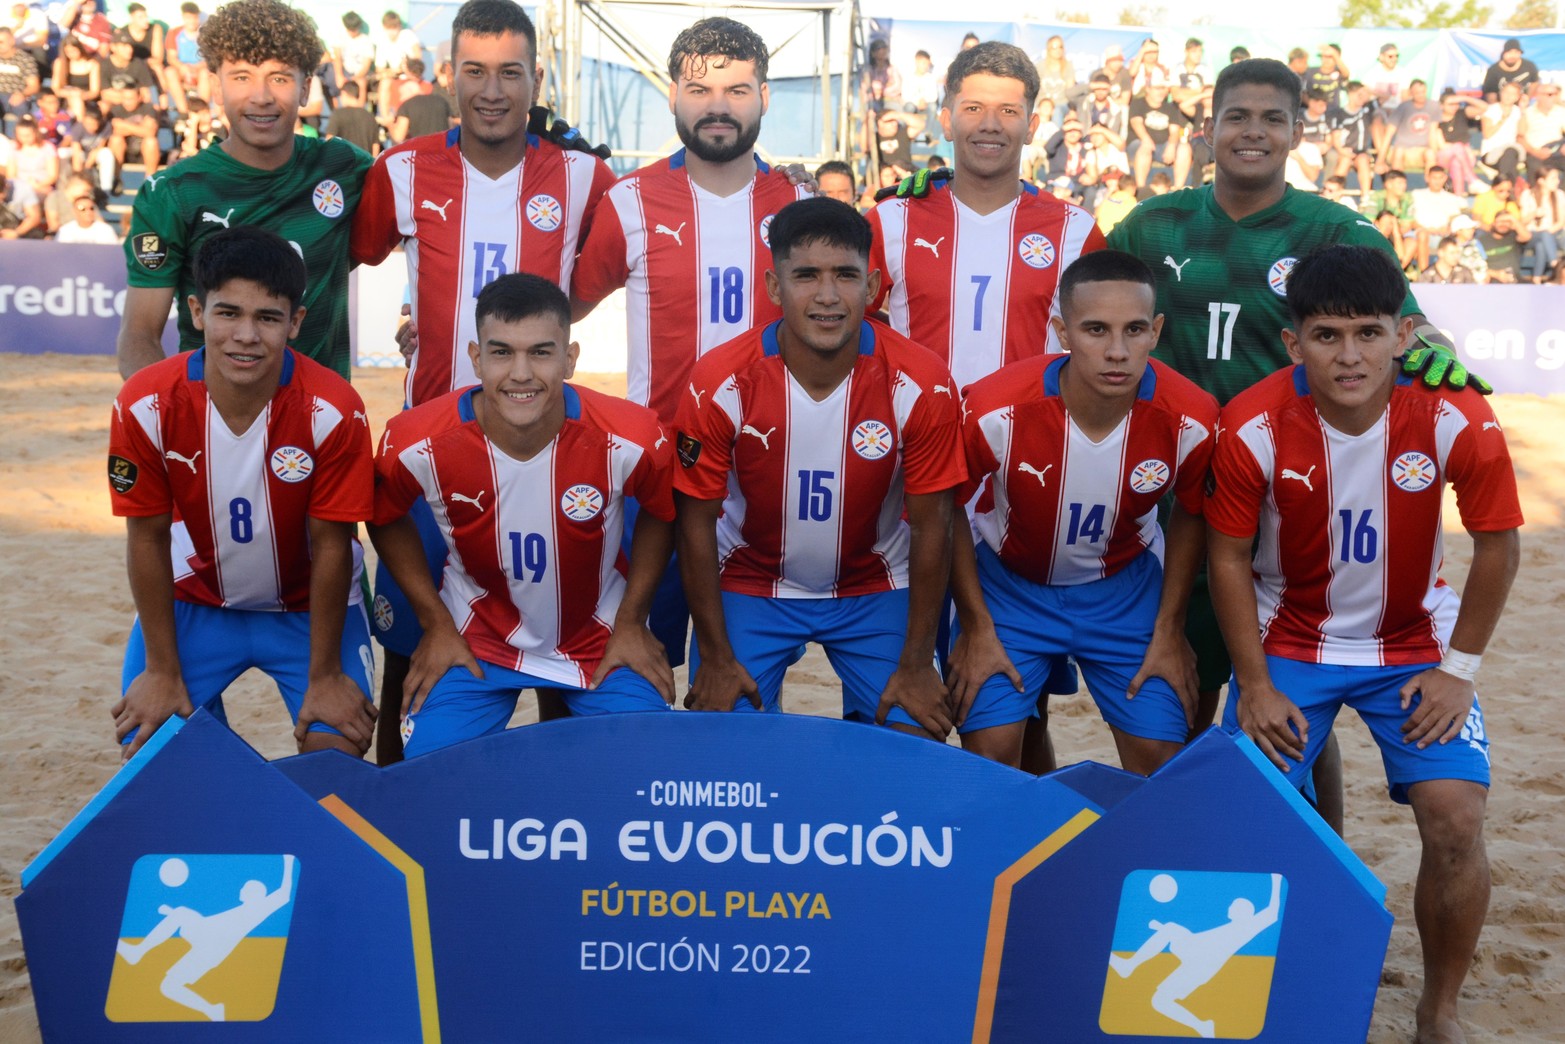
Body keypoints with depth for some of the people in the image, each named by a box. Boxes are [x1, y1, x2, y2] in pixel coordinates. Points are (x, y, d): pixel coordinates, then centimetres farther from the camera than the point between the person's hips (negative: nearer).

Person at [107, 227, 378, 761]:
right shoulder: (144, 406, -23)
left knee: (337, 748, -15)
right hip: (196, 598, 1)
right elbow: (148, 538, -12)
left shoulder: (334, 411, -28)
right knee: (148, 748, -9)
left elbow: (330, 545, -18)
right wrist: (163, 670, -7)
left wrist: (324, 676, -13)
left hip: (309, 604, -1)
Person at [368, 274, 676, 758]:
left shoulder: (633, 441, -25)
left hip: (602, 640, 0)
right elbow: (388, 520, -1)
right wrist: (435, 623, -1)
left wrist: (631, 621, -2)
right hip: (476, 640, 0)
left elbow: (660, 514, -2)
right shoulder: (415, 445, -24)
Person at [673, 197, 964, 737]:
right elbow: (698, 520, -11)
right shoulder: (719, 385, -21)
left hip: (875, 590, 1)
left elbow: (930, 524, -11)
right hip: (750, 587, 0)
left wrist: (917, 664, -9)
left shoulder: (922, 386, -20)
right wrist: (715, 658, -8)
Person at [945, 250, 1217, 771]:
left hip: (1126, 586, 2)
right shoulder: (995, 410, -30)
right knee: (988, 752, -8)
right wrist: (976, 627, -7)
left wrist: (1170, 631, 0)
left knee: (1162, 757, -2)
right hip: (1008, 580, -1)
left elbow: (1189, 517, -2)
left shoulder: (1191, 421, -24)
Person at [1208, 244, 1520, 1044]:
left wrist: (1459, 669, -8)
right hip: (1290, 642, 0)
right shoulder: (1254, 427, -23)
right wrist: (1254, 685, -10)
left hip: (1415, 643, 0)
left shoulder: (1457, 420, -23)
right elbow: (1228, 557, -11)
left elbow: (1498, 544, -8)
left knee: (1456, 821, -13)